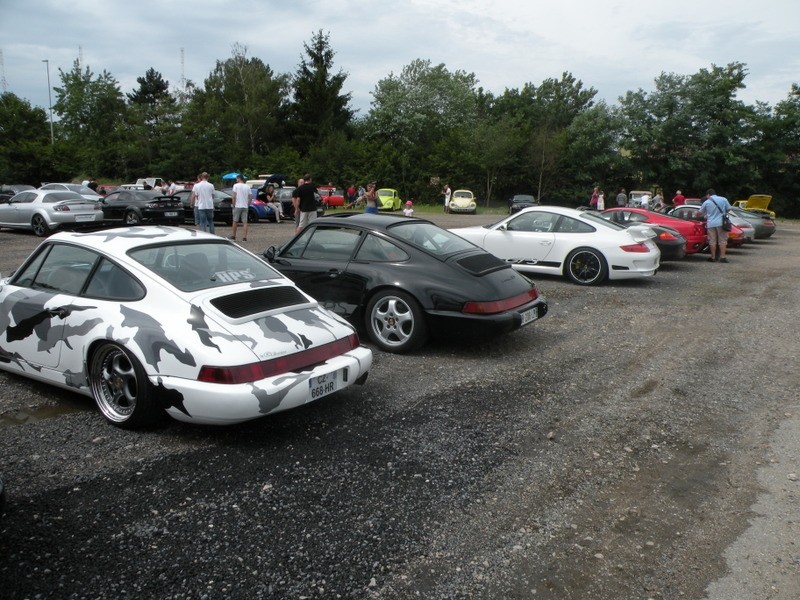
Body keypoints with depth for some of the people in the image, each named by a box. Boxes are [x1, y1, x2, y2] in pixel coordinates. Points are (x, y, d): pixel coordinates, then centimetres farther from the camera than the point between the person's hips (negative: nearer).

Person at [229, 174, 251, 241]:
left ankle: (233, 236, 16)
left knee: (235, 221, 8)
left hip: (237, 206, -3)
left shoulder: (236, 185, -4)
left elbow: (234, 196, -10)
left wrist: (233, 205, -3)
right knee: (245, 222, 1)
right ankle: (245, 237, -3)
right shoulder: (247, 187, 8)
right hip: (245, 206, 3)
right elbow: (250, 198, 5)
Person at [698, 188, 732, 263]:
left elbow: (700, 212, 12)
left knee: (712, 241, 5)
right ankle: (722, 257, 0)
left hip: (711, 224, 0)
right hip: (721, 223, 0)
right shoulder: (723, 199, 2)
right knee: (722, 240, 4)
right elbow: (728, 209, 10)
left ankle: (713, 257, 9)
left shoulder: (706, 202, 2)